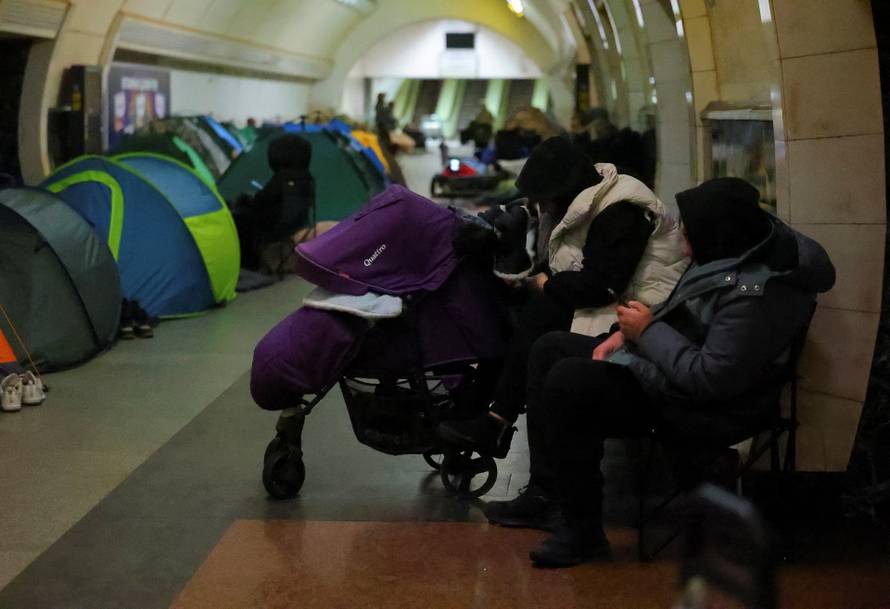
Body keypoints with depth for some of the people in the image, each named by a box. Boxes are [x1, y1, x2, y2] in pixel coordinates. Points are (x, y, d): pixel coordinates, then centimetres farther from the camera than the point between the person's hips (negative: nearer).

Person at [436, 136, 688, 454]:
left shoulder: (621, 213, -19)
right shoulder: (582, 202, 10)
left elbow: (599, 285, -25)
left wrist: (543, 284, -12)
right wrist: (532, 281, -5)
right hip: (603, 297, 10)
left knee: (540, 310, -23)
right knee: (513, 304, -7)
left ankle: (496, 425, -17)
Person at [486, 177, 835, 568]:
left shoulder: (754, 295, -30)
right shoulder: (735, 252, 0)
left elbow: (710, 378, -30)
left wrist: (647, 331, -21)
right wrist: (628, 332, 2)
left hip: (697, 408, -11)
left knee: (567, 381, -26)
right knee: (550, 349, 11)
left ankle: (582, 530, -12)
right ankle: (545, 494, 13)